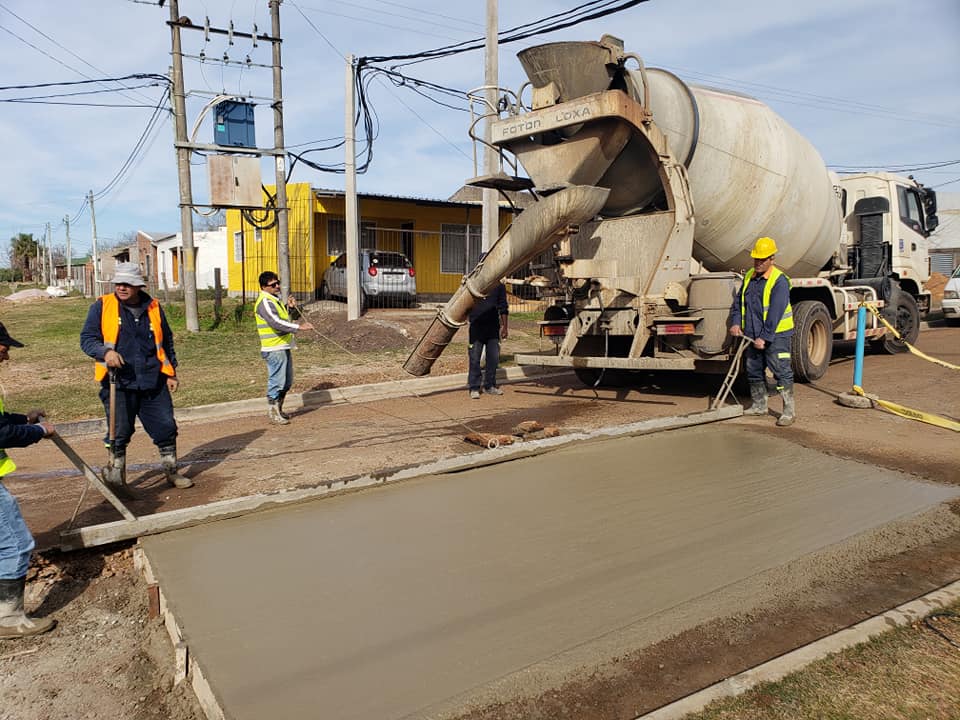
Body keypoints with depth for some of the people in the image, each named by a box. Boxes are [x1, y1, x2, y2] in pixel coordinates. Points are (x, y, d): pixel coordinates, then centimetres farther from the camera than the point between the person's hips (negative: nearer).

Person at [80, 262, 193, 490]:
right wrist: (105, 352, -21)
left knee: (166, 428, 5)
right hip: (118, 385, -2)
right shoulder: (102, 306, 1)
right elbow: (87, 338, 0)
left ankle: (171, 472, 22)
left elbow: (166, 342, 17)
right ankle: (116, 479, 21)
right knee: (119, 433, 4)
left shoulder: (153, 307, 9)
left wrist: (171, 373, 14)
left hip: (154, 383, 3)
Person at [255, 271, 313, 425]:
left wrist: (289, 307, 10)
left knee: (287, 382, 16)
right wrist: (299, 327, -32)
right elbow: (276, 322, -28)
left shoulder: (275, 300, 16)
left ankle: (277, 409, 29)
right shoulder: (264, 302, -15)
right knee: (276, 382, -4)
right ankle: (273, 413, 7)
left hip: (284, 347, 10)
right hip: (274, 349, -10)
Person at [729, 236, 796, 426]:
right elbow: (738, 302, 14)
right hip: (753, 335, 8)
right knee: (754, 371, 14)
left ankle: (789, 410, -1)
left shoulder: (779, 281, -14)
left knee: (781, 372, -6)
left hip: (776, 335, -7)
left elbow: (775, 313, -20)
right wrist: (736, 322, -2)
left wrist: (765, 337, -22)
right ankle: (759, 405, 27)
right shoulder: (749, 277, 9)